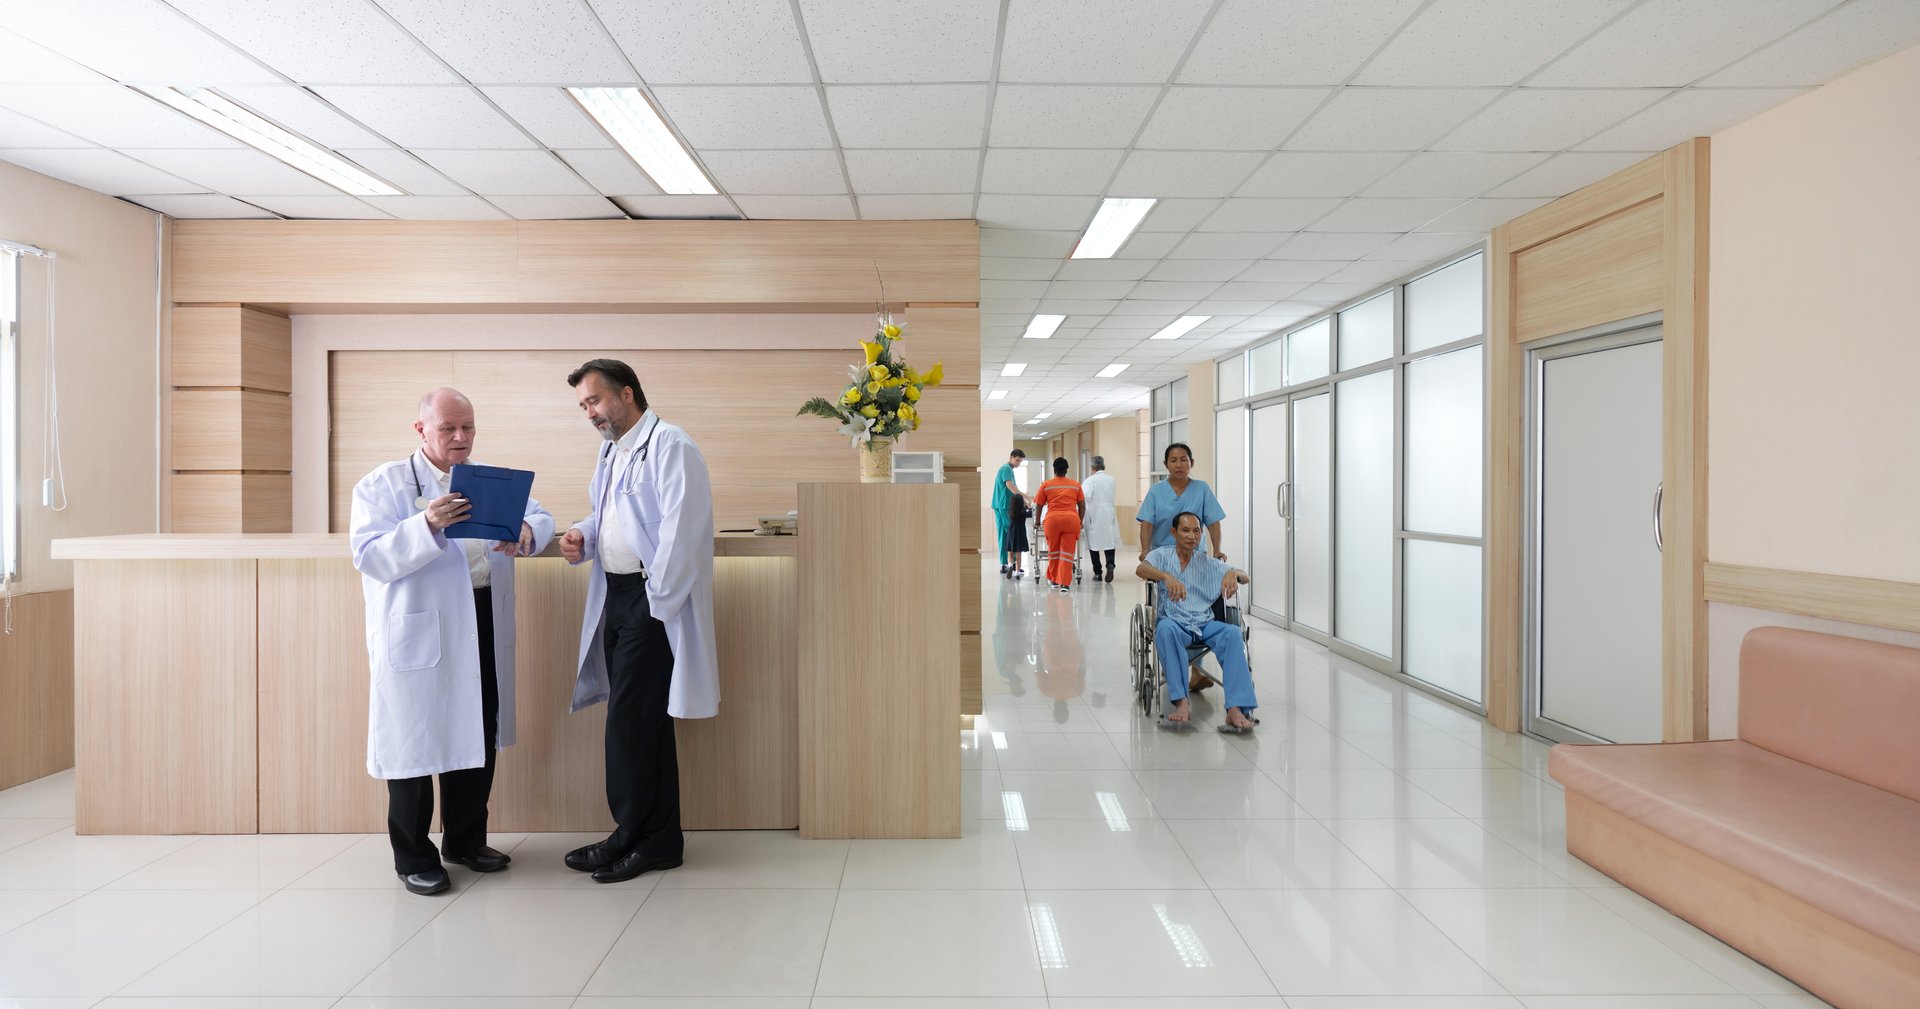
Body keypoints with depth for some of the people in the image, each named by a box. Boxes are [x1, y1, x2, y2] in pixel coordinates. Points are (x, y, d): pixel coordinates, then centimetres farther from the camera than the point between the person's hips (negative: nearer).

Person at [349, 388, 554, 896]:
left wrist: (527, 532, -16)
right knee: (415, 740, 4)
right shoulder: (383, 484, -3)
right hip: (416, 630, -5)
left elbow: (542, 516, 8)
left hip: (483, 625, 5)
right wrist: (427, 525, -28)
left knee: (479, 735, 14)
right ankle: (414, 858, 21)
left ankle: (466, 840, 32)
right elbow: (370, 557, -12)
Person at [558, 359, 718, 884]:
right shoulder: (611, 451, 18)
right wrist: (582, 537, 6)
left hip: (653, 599, -9)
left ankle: (632, 837, 13)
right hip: (616, 597, 9)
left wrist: (658, 603, -18)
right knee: (644, 721, 12)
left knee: (629, 721, -4)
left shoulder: (669, 446, -11)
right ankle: (659, 837, 22)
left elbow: (681, 529, -19)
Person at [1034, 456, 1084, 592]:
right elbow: (1082, 506, 12)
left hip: (1052, 520, 0)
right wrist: (1080, 521, 23)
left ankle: (1054, 580, 25)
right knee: (1067, 553, 1)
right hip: (1071, 520, 0)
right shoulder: (1076, 485, 13)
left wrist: (1038, 522, 26)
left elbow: (1039, 506, 13)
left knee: (1053, 552, 16)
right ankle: (1065, 583, -4)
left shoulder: (1046, 485, 9)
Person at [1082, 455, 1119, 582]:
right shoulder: (1111, 479, 5)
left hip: (1094, 516, -3)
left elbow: (1085, 497, -17)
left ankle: (1097, 573, 8)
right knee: (1110, 542, 8)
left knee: (1093, 544, 6)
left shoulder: (1090, 480, -8)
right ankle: (1110, 564, -17)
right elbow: (1111, 497, 13)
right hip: (1109, 515, 3)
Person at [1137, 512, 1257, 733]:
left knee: (1232, 632, -29)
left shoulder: (1208, 563, 18)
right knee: (1165, 628, -37)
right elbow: (1141, 569, -13)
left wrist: (1233, 574, -16)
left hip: (1205, 624, 3)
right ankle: (1181, 702, -39)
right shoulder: (1162, 555, 10)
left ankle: (1236, 709, -36)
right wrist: (1166, 576, -34)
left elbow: (1246, 577, 10)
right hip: (1175, 623, -2)